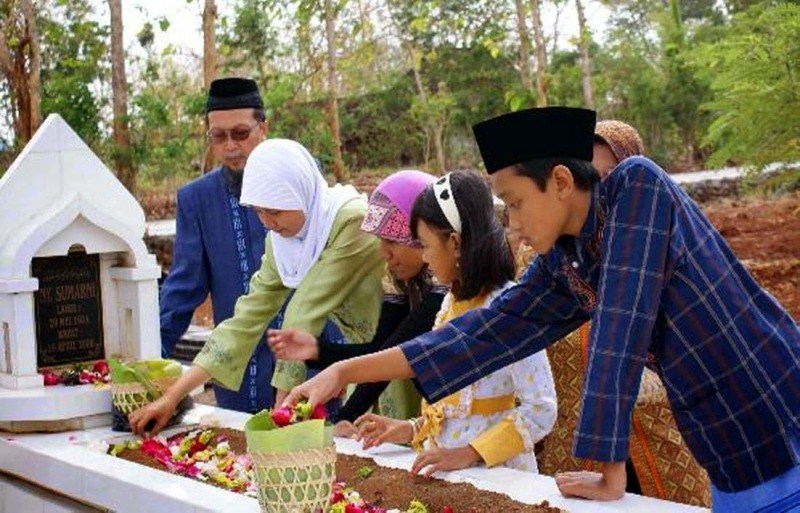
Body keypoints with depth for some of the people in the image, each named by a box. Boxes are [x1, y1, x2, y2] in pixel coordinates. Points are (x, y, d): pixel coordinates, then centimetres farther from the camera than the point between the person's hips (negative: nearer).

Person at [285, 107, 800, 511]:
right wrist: (345, 371, 4)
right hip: (735, 465, 6)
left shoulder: (637, 185, -17)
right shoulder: (561, 264, 3)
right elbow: (487, 334, 6)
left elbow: (620, 333, -23)